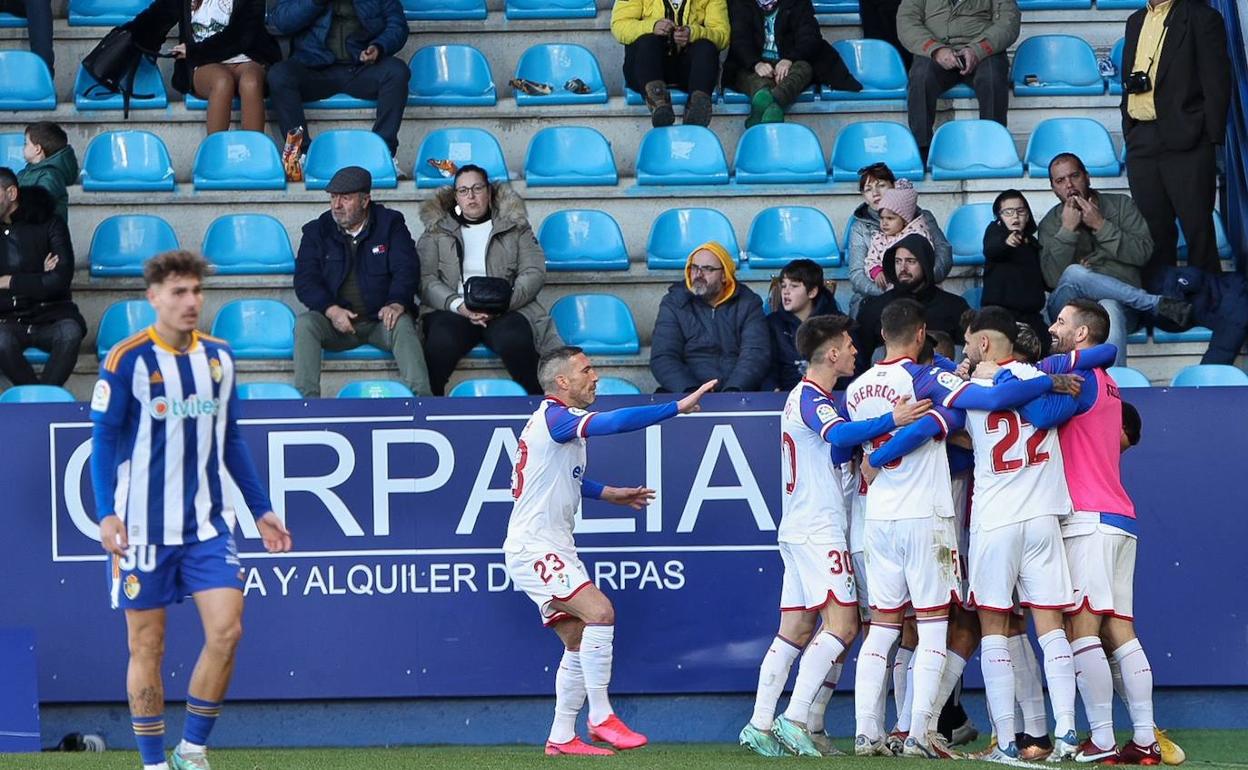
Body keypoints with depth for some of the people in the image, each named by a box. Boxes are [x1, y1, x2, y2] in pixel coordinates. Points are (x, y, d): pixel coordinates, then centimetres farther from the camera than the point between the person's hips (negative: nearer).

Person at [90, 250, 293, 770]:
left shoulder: (218, 357, 7)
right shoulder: (127, 360, -8)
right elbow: (104, 439, -7)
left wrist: (261, 510, 16)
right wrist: (106, 512, -18)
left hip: (208, 523, 4)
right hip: (145, 527, -4)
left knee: (226, 629, -9)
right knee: (147, 645, 2)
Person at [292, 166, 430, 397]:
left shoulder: (390, 224, 6)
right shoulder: (317, 231, 8)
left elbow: (406, 269, -4)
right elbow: (305, 280, 0)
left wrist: (397, 304, -25)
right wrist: (331, 309, -19)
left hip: (380, 319, -1)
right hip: (337, 323, 1)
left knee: (402, 324, -34)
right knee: (304, 324, -28)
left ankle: (422, 399, -44)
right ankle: (307, 398, -34)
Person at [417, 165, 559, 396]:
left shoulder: (515, 226, 16)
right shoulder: (437, 230, 16)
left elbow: (534, 273, 6)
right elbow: (426, 279, 4)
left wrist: (502, 303, -13)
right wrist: (459, 305, -15)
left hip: (504, 312, 0)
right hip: (453, 311, 0)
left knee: (514, 341, -36)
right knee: (441, 342, -37)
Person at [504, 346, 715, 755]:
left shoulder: (556, 420, 18)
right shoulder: (554, 417, -15)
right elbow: (612, 422, -31)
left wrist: (608, 493, 27)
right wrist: (678, 407, -30)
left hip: (551, 549, 11)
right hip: (534, 548, -11)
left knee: (579, 642, 9)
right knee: (599, 612, -23)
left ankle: (562, 737, 12)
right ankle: (600, 717, -18)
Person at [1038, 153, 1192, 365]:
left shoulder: (1120, 205, 16)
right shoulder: (1050, 224, 16)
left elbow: (1143, 253, 0)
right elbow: (1053, 278, 0)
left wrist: (1101, 226, -4)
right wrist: (1067, 230, -6)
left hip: (1120, 302, -1)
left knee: (1110, 308, -38)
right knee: (1074, 274, -33)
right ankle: (1158, 304, -21)